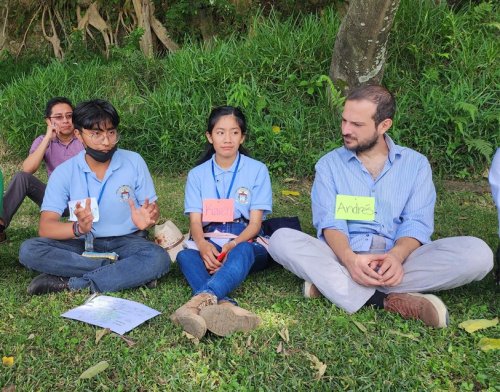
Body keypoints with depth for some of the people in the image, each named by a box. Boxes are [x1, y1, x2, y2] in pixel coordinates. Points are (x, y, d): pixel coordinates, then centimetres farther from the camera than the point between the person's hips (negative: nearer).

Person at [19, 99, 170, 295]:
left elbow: (152, 210, 1)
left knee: (159, 258, -32)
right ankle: (116, 268, -23)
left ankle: (69, 284, -26)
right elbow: (45, 227, -12)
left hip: (127, 242, 0)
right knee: (29, 250, -23)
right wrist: (78, 228, -35)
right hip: (84, 244, 1)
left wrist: (145, 220, -25)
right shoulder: (64, 172, -5)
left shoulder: (134, 162, -4)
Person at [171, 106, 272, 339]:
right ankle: (226, 305, -58)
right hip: (209, 244, 2)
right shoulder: (197, 174, 11)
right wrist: (202, 245, -23)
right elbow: (195, 221, 1)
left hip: (245, 243, -1)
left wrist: (233, 245, -23)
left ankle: (201, 300, -63)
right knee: (185, 255, -33)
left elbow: (255, 222, -2)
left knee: (242, 252, -39)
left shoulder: (257, 170, 5)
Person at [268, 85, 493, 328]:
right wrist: (350, 258, -27)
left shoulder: (415, 163, 9)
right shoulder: (329, 164, 8)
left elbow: (417, 223, -2)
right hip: (343, 257, 0)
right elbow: (329, 222, -4)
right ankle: (387, 300, -36)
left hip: (397, 258, 1)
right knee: (282, 239, -25)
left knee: (477, 252, -24)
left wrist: (397, 255, -25)